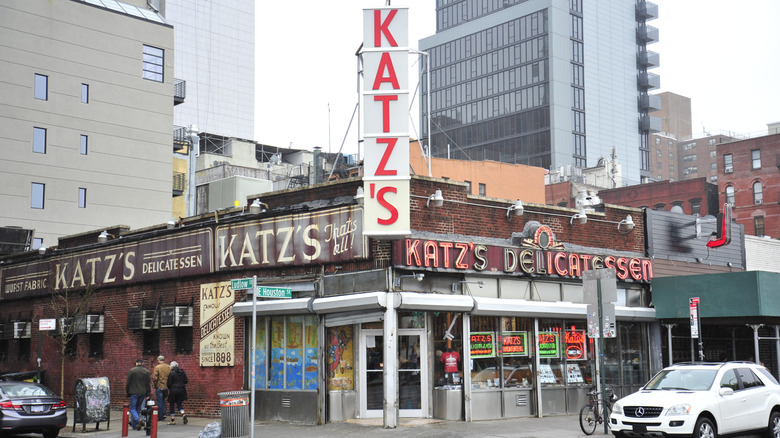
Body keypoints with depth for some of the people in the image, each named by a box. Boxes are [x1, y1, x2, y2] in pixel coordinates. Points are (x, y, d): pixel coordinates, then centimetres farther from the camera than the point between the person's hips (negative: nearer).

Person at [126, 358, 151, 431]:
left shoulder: (132, 370, -3)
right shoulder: (147, 371, 5)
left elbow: (128, 382, -2)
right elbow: (148, 384, 5)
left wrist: (127, 392, 8)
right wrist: (147, 394, 9)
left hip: (134, 392, -3)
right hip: (143, 393, 3)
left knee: (132, 408, 0)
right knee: (138, 408, 12)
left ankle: (138, 420, -24)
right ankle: (134, 425, 14)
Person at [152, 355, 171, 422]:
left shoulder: (157, 367, -9)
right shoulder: (169, 367, 3)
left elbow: (155, 378, -12)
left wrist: (155, 387, 1)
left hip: (159, 387, -4)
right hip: (167, 387, 4)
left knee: (160, 402, 4)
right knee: (163, 400, 22)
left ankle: (160, 417, 7)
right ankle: (164, 414, 14)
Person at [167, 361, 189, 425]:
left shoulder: (171, 373, -10)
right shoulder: (182, 372, 5)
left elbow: (169, 383, -8)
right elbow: (186, 381, 8)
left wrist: (169, 389, 11)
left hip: (173, 391, -4)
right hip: (181, 390, 4)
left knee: (172, 404, 8)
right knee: (179, 404, 13)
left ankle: (173, 419, 8)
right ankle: (183, 414, -14)